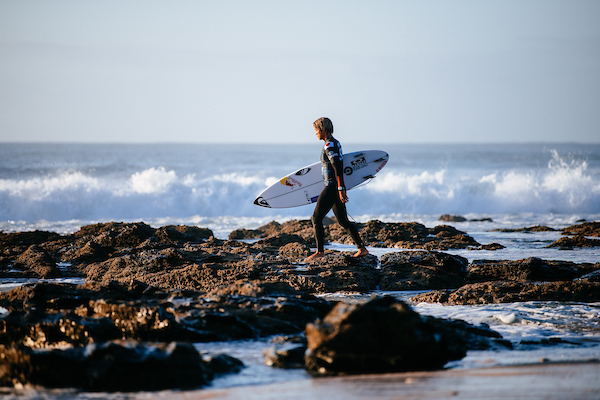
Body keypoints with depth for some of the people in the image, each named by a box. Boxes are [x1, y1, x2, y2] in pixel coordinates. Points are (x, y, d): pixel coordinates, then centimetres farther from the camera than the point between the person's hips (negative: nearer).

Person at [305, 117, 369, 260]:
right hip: (337, 188, 10)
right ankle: (362, 248, 11)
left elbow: (337, 168, -22)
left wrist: (340, 189, -25)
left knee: (316, 218, -4)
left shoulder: (329, 145, -15)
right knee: (343, 221, 12)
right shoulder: (335, 143, 15)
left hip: (332, 187, -10)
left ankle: (320, 251, -4)